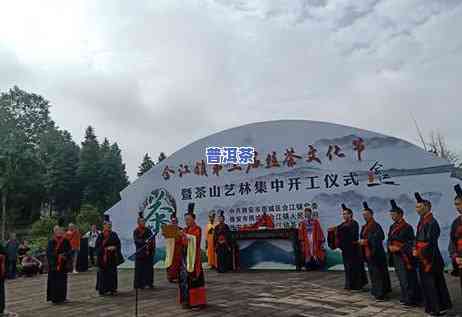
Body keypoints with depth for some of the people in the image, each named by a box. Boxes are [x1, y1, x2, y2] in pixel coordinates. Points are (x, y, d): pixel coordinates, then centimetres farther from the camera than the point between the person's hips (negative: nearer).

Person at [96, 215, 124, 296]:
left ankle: (112, 288, 15)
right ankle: (103, 289, 9)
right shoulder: (101, 236, -4)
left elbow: (118, 244, 8)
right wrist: (106, 248, -17)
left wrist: (114, 247, -10)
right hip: (103, 257, -3)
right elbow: (97, 246, -8)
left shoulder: (114, 234, 7)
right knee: (103, 273, -2)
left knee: (112, 273, 6)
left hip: (112, 257, 4)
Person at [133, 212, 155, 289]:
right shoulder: (136, 231, -2)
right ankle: (139, 284, 9)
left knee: (149, 268, 5)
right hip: (140, 253, -3)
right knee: (140, 269, -1)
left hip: (149, 252, 3)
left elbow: (152, 239, 6)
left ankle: (149, 282, 15)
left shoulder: (148, 230, 7)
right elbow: (136, 240, -16)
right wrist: (144, 241, -31)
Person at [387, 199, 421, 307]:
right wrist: (390, 246, -6)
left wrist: (399, 248, -19)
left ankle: (411, 299, 8)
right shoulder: (392, 227, 11)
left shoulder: (407, 227, -11)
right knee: (401, 278, 15)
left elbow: (411, 242, -14)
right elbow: (389, 240, 14)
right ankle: (404, 297, 26)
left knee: (408, 278, -2)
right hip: (395, 256, 7)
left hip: (405, 257, -7)